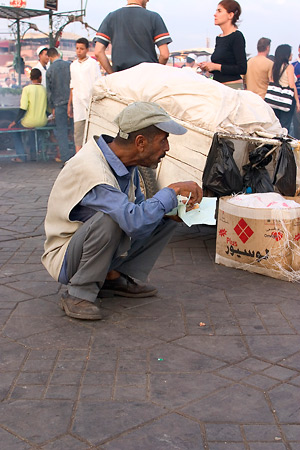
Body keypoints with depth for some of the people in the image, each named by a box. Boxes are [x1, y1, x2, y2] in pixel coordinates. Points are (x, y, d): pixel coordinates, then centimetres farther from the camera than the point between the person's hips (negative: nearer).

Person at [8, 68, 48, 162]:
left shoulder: (27, 89, -11)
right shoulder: (44, 89, 0)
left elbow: (23, 109, -16)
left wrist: (15, 122, -6)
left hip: (30, 121, -4)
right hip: (42, 122, 4)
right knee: (32, 129, 38)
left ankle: (21, 156, 17)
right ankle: (33, 154, 34)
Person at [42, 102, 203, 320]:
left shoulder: (126, 163, -4)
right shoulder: (90, 168, -32)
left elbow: (138, 207, 10)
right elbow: (133, 222, -42)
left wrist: (172, 210, -10)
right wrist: (172, 192, -28)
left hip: (103, 247, 8)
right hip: (66, 257, -8)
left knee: (166, 216, -1)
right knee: (110, 219, -37)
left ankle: (118, 278, 4)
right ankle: (79, 294, -18)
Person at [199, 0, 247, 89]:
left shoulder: (237, 36, -7)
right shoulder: (218, 38, 16)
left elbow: (242, 69, -14)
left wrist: (216, 66, -12)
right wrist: (208, 66, 5)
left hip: (233, 87, -7)